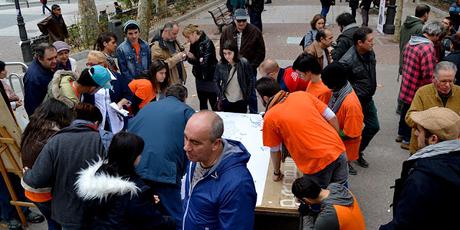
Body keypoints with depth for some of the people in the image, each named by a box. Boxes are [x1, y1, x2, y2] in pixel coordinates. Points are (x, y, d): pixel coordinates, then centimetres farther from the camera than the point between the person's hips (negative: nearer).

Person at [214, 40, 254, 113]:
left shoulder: (244, 63, -12)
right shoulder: (220, 65, -7)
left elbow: (250, 80, -4)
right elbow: (216, 81, 6)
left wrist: (247, 96, -5)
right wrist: (220, 96, 1)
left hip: (241, 101, -1)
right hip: (226, 101, 1)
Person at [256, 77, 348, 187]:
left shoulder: (270, 117, -7)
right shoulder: (303, 94, 5)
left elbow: (275, 150, 4)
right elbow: (332, 117, 5)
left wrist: (276, 172, 21)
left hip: (318, 163, -5)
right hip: (338, 150, 5)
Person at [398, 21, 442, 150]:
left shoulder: (411, 42, 2)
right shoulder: (428, 48, -25)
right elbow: (428, 75, -25)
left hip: (406, 85, 9)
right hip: (418, 89, -8)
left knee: (405, 109, 23)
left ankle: (402, 133, 40)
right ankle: (407, 140, 23)